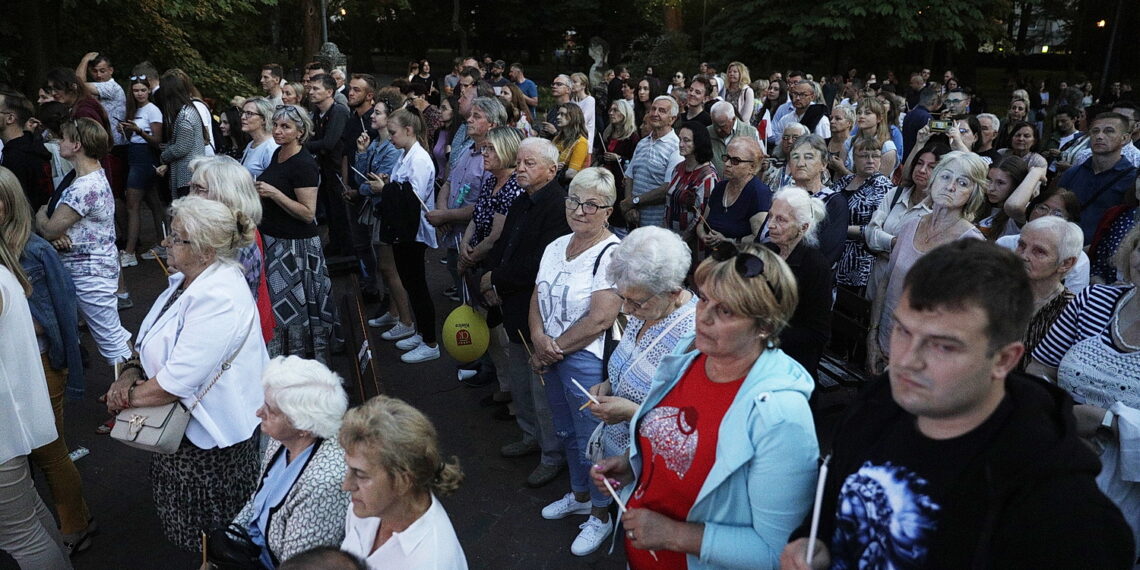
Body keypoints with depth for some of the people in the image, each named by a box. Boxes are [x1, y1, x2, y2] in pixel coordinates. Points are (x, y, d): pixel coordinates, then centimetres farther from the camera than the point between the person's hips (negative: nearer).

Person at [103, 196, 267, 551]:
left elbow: (178, 381, -29)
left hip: (211, 437, -9)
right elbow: (154, 341, 12)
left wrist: (127, 398, -13)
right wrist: (130, 372, -7)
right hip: (181, 427, 9)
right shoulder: (187, 280, 2)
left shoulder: (219, 299, -29)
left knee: (213, 540, 11)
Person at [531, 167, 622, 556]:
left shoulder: (612, 254, -19)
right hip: (552, 359, 8)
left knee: (591, 442, 7)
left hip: (587, 361, -8)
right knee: (566, 432, 24)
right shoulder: (556, 247, 6)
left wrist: (554, 348, -15)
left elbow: (599, 319, -24)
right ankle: (579, 496, 47)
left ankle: (600, 516, 30)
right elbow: (538, 297, 8)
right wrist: (539, 337, -11)